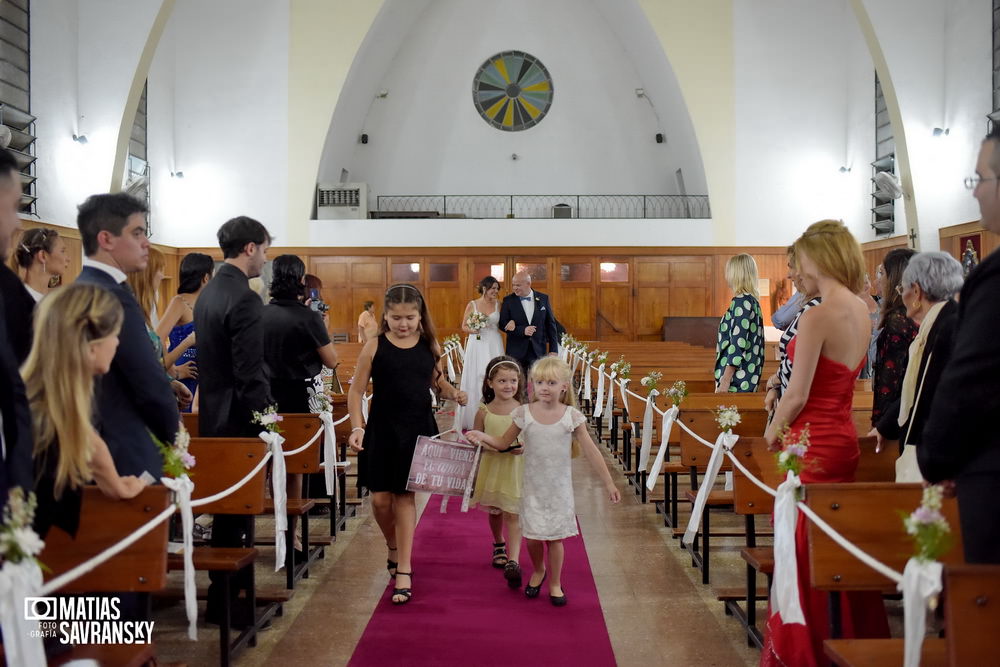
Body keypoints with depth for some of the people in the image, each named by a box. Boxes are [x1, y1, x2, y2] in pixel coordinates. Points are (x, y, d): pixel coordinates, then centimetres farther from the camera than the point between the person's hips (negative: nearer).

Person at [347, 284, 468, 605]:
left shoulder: (430, 346, 1)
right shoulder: (375, 347, -6)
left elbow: (439, 382, 15)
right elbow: (356, 391, -3)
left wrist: (455, 393, -6)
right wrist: (357, 428, -14)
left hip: (418, 430, 1)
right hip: (382, 430, 0)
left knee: (404, 496, 3)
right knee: (381, 499, 4)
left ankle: (403, 570, 10)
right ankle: (394, 548, 34)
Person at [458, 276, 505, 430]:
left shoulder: (498, 305, 7)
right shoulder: (472, 305, 2)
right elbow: (464, 326, 6)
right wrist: (472, 330, -13)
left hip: (494, 345, 1)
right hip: (476, 345, -1)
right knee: (476, 379, -1)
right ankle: (474, 419, 7)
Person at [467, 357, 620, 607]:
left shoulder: (572, 416, -9)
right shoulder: (524, 413, -6)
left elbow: (591, 451, -4)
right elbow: (504, 443, 4)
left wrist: (608, 482, -3)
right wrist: (483, 437, -15)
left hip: (559, 488, -1)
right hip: (533, 487, 1)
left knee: (554, 537, 4)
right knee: (532, 537, 5)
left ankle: (555, 584, 26)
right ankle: (538, 571, 37)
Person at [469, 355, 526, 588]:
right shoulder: (484, 412, -4)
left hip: (516, 468, -2)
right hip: (491, 467, 2)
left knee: (512, 514, -7)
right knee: (494, 512, 19)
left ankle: (513, 561, -10)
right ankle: (498, 545, 45)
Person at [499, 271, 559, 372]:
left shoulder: (543, 299, 4)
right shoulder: (508, 300, 1)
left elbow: (550, 325, 6)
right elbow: (503, 324, -2)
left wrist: (553, 349, 2)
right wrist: (522, 330, -17)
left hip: (538, 351, 1)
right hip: (516, 351, -1)